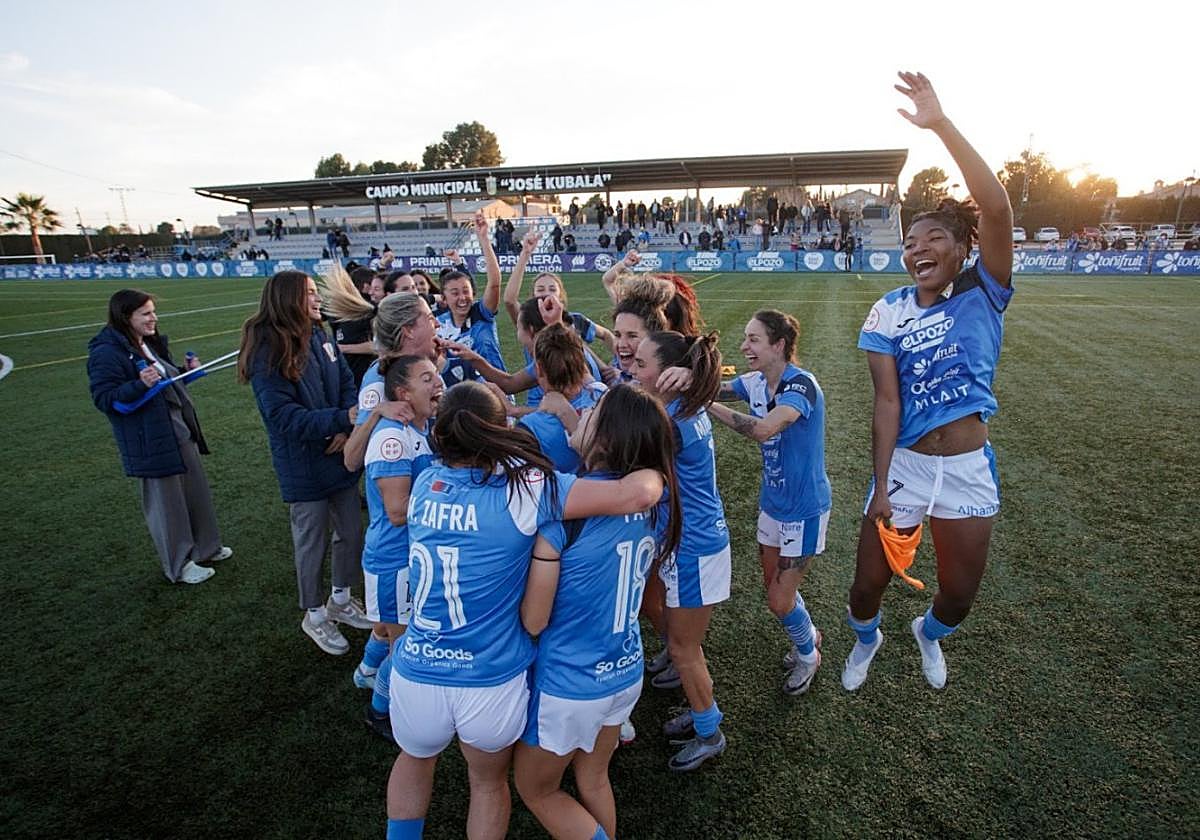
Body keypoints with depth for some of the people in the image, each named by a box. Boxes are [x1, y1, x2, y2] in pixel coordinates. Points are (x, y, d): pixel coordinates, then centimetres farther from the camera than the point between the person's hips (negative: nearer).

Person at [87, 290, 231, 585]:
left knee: (196, 491, 18)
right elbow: (105, 399, -19)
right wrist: (140, 384, -33)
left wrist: (187, 371, 5)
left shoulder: (150, 343, 10)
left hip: (180, 430, 9)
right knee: (166, 502, 5)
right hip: (151, 442, -9)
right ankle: (179, 565, 21)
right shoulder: (106, 353, -16)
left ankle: (205, 547, 36)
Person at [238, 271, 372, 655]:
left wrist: (347, 429, -14)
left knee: (351, 532, 16)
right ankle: (314, 615, 33)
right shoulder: (268, 354, -17)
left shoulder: (319, 336, 1)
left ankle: (340, 600, 40)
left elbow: (347, 381, 2)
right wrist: (344, 418, -34)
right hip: (304, 466, -6)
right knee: (313, 542, 10)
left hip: (341, 454, 6)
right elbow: (287, 417, -23)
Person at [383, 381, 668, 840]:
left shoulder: (425, 483, -3)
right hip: (493, 683, -2)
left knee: (414, 759, 36)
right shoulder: (522, 489, -18)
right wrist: (654, 471, -3)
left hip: (416, 676, 2)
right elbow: (637, 493, -25)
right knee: (489, 783, 30)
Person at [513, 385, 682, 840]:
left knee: (536, 789, 23)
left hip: (568, 685, -6)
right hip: (626, 673, 6)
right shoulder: (658, 500, -11)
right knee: (593, 778, 29)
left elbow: (533, 621, -22)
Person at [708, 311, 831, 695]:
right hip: (772, 502, 7)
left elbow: (762, 429, -41)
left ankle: (807, 655, 35)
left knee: (780, 600, 4)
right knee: (774, 585, 20)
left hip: (804, 508, -7)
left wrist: (705, 404, -36)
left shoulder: (801, 385, -26)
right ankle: (809, 636, 49)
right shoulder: (756, 382, -3)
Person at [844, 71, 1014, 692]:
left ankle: (929, 633, 51)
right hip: (904, 465, 0)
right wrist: (881, 486, -14)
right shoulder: (889, 313, -5)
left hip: (967, 469, 0)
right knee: (868, 582, 7)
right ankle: (866, 640, 42)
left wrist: (941, 124, -27)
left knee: (959, 593, 14)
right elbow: (887, 401, -10)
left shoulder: (983, 294, -6)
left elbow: (996, 209, -24)